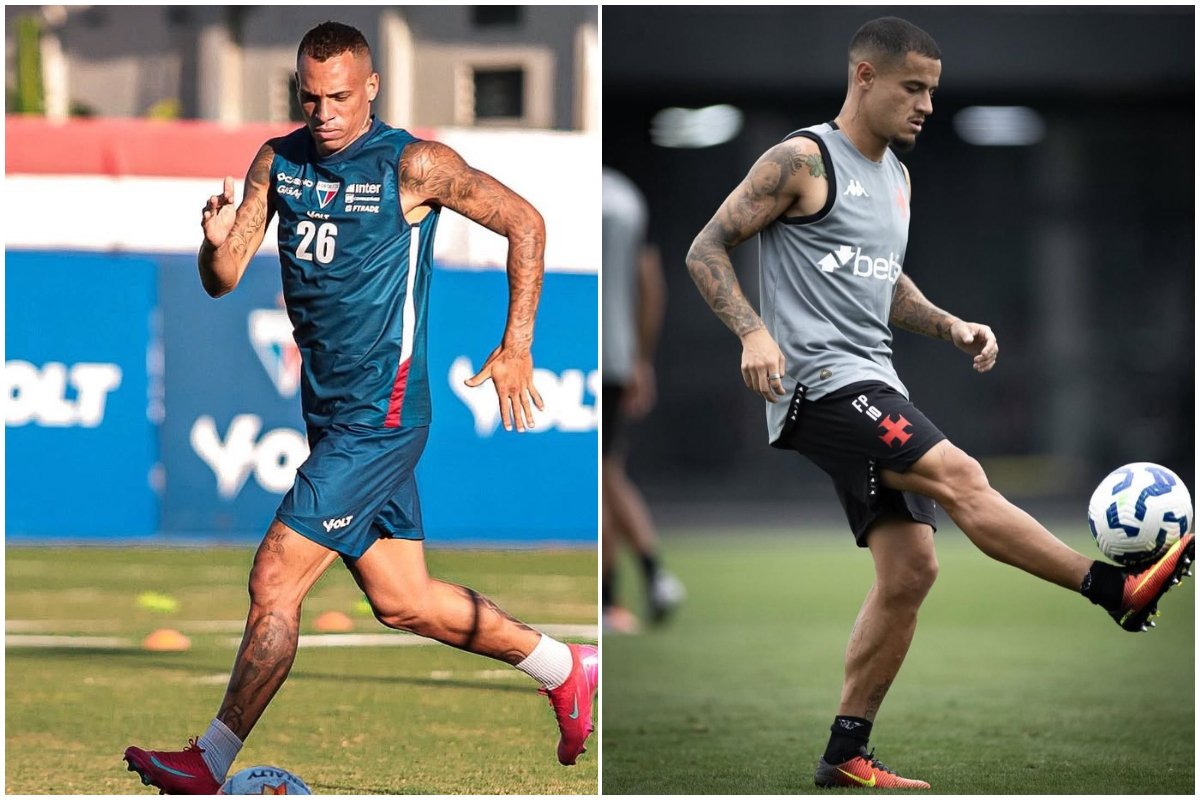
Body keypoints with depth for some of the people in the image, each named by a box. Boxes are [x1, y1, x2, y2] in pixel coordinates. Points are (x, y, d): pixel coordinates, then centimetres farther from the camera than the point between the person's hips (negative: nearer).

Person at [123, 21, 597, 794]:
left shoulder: (414, 165, -12)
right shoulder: (277, 162, 6)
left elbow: (525, 222, -4)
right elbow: (223, 281, 4)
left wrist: (516, 349, -6)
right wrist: (217, 244, -20)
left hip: (380, 417, -8)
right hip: (331, 414, 8)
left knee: (276, 579, -11)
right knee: (403, 601, 14)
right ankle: (565, 670, 31)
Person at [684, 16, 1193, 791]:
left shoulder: (897, 178, 19)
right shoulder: (803, 161, -6)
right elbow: (707, 249, -8)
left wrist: (949, 326, 12)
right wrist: (753, 333, -23)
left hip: (875, 384, 9)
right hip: (821, 380, -9)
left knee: (910, 569, 2)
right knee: (960, 477, -24)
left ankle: (846, 754, 8)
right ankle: (1119, 590, -28)